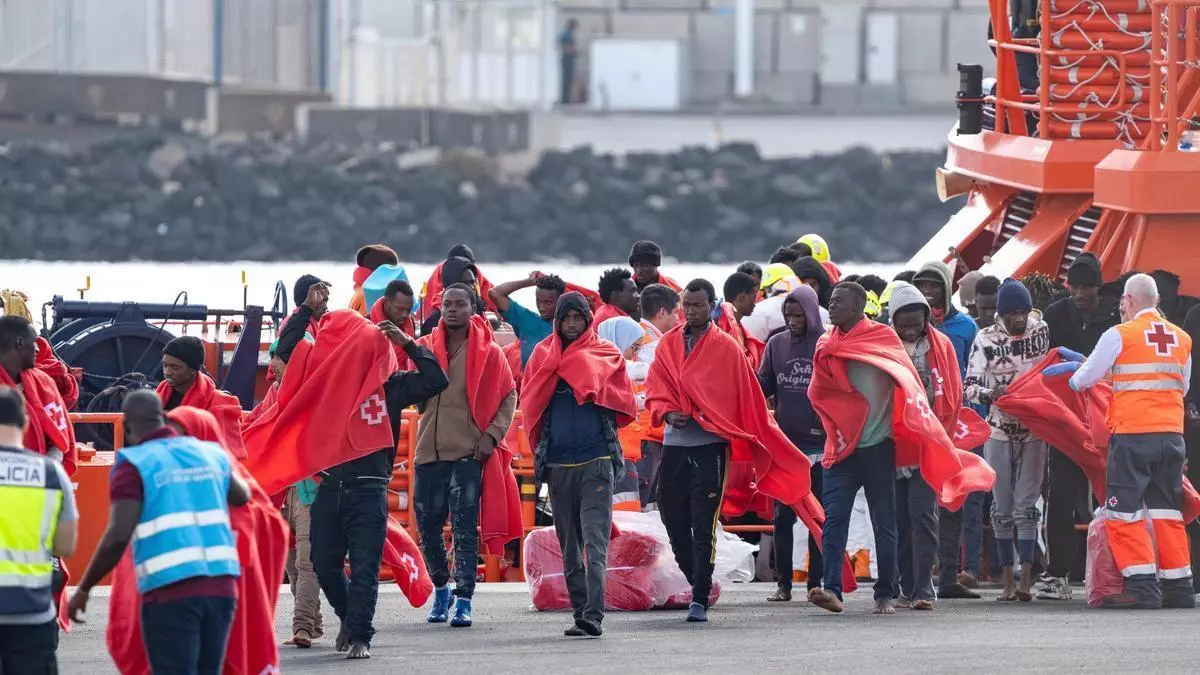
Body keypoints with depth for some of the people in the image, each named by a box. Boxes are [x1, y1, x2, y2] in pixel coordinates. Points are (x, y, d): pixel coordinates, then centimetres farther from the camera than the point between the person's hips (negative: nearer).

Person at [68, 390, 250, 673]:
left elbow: (118, 536, -12)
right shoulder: (209, 453, 14)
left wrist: (84, 589, -2)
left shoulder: (134, 464, -4)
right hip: (220, 585, 5)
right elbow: (242, 495, 34)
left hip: (170, 592, -5)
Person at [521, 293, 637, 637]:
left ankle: (593, 616, -22)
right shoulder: (544, 356, 12)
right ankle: (581, 614, 14)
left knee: (595, 542, -13)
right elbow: (530, 403, 3)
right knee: (570, 549, 8)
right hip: (557, 463, 4)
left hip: (596, 461, -4)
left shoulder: (605, 354, 6)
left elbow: (624, 405, 2)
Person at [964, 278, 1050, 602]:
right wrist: (990, 394, -27)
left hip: (1033, 432, 1)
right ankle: (1007, 580, 8)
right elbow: (970, 386, -7)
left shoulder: (1041, 330, 3)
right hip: (999, 432, -1)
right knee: (1002, 507, 2)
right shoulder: (986, 339, -5)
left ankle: (1026, 580, -8)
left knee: (1026, 506, -4)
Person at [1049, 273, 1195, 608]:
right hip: (1172, 434, 5)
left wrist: (1074, 376, 24)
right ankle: (1178, 587, 10)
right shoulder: (1182, 339, 11)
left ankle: (1142, 587, -9)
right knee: (1167, 511, 12)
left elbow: (1085, 378, 1)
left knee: (1124, 512, -1)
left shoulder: (1119, 335, -5)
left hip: (1132, 433, -5)